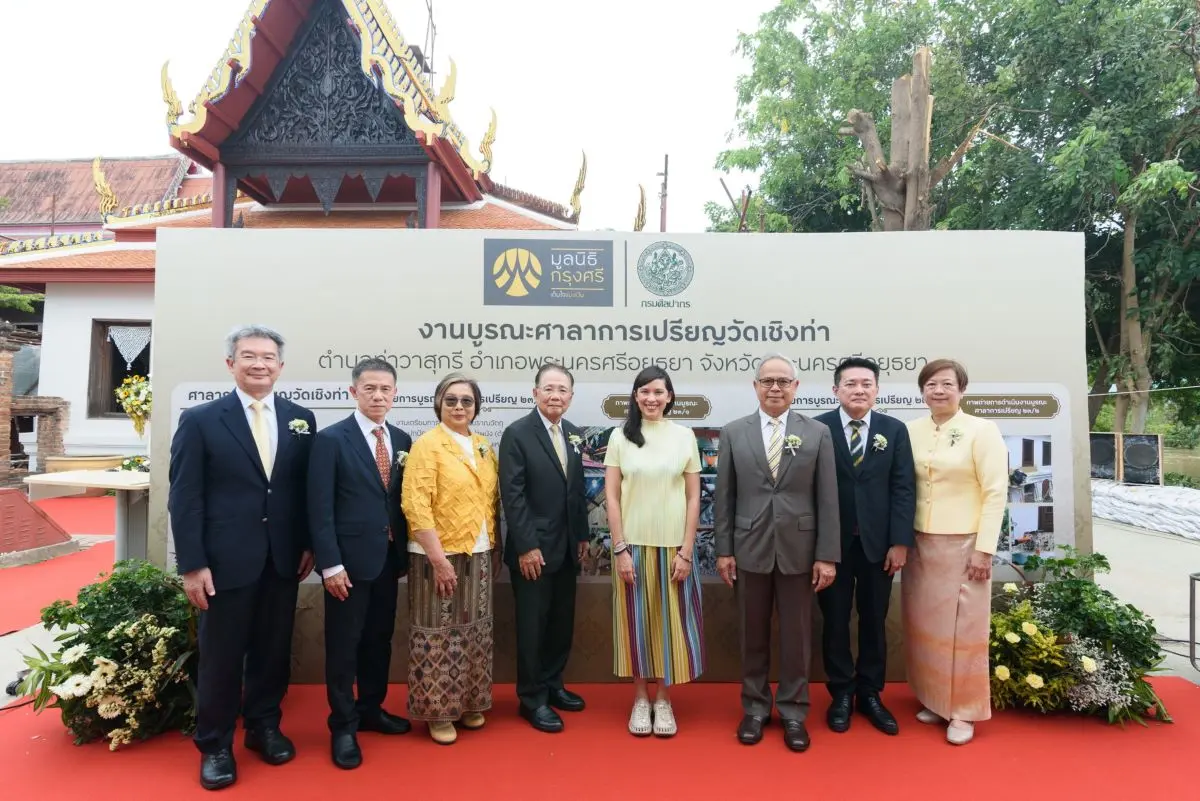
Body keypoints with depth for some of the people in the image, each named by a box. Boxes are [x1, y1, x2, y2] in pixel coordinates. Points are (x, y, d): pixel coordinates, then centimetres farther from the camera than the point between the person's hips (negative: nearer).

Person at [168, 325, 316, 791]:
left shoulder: (301, 420, 5)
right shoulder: (200, 420, -4)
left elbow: (308, 489, 7)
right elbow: (184, 498, -6)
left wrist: (309, 544, 4)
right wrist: (192, 565, -10)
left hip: (283, 559, 3)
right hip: (226, 561, -3)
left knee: (273, 650, 15)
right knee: (221, 657, 9)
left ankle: (264, 727, 35)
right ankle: (215, 745, 28)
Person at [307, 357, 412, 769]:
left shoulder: (401, 440, 6)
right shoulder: (331, 439, -9)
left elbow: (403, 499, 10)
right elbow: (320, 508, -12)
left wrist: (405, 550, 5)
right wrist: (330, 564, -16)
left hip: (389, 557, 5)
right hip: (349, 559, -5)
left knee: (379, 639, 17)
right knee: (344, 645, 7)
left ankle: (371, 710, 34)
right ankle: (343, 726, 22)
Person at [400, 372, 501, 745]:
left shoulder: (483, 447, 10)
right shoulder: (427, 445, -10)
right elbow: (415, 505, -17)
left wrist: (495, 548, 10)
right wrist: (439, 557, -21)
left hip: (479, 556, 6)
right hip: (441, 556, -6)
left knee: (473, 631, 15)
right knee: (439, 634, 4)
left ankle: (467, 703, 31)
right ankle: (437, 711, 20)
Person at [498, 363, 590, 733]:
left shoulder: (574, 434, 8)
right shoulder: (517, 434, -11)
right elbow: (512, 495, -16)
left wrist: (582, 535, 11)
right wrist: (526, 546, -18)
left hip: (567, 547, 6)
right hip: (534, 549, -6)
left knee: (562, 622, 15)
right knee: (533, 626, 5)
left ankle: (552, 685, 32)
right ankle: (532, 698, 20)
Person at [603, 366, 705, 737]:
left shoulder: (684, 436, 1)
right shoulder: (620, 436, 0)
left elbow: (693, 497, 1)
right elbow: (612, 496, -1)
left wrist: (686, 551, -4)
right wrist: (620, 549, -7)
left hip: (673, 546, 0)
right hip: (633, 545, 0)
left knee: (671, 621, 7)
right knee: (636, 621, 8)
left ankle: (663, 700, 23)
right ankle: (640, 699, 24)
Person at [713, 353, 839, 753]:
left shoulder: (818, 433, 0)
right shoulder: (733, 433, 1)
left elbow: (828, 499, -2)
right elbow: (723, 497, 2)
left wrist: (827, 555, -5)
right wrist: (723, 550, -1)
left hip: (798, 550, 0)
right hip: (750, 550, 1)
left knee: (796, 636, 10)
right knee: (753, 635, 12)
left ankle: (793, 712, 27)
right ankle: (755, 708, 29)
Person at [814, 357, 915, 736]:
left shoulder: (895, 430, 4)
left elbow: (903, 489, 0)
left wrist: (900, 541, -6)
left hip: (878, 542, 2)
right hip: (832, 543, -2)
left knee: (874, 621, 12)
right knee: (835, 621, 9)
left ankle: (870, 694, 28)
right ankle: (841, 694, 25)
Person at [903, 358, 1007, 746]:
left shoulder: (982, 430, -6)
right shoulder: (911, 431, 4)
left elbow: (996, 493, -8)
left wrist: (984, 549, -12)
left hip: (963, 545, -4)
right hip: (919, 544, 4)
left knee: (962, 630, 4)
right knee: (924, 627, 11)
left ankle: (964, 710, 17)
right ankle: (933, 699, 26)